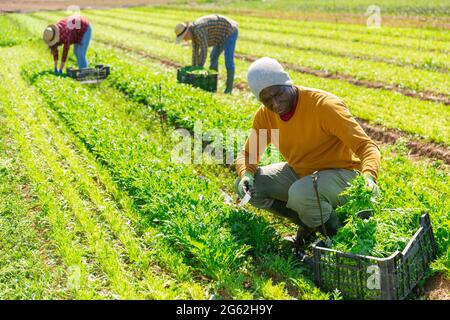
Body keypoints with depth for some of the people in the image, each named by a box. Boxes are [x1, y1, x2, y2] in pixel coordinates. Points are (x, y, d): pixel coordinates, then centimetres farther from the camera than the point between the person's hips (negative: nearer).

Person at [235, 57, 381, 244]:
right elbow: (248, 154, 4)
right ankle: (310, 222, 4)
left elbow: (366, 145, -26)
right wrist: (246, 174, -20)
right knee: (244, 186, -7)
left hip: (340, 174, -7)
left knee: (300, 193, -37)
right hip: (299, 173, 7)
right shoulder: (265, 115, -7)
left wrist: (368, 176, -46)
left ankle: (333, 230, -4)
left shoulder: (325, 105, -25)